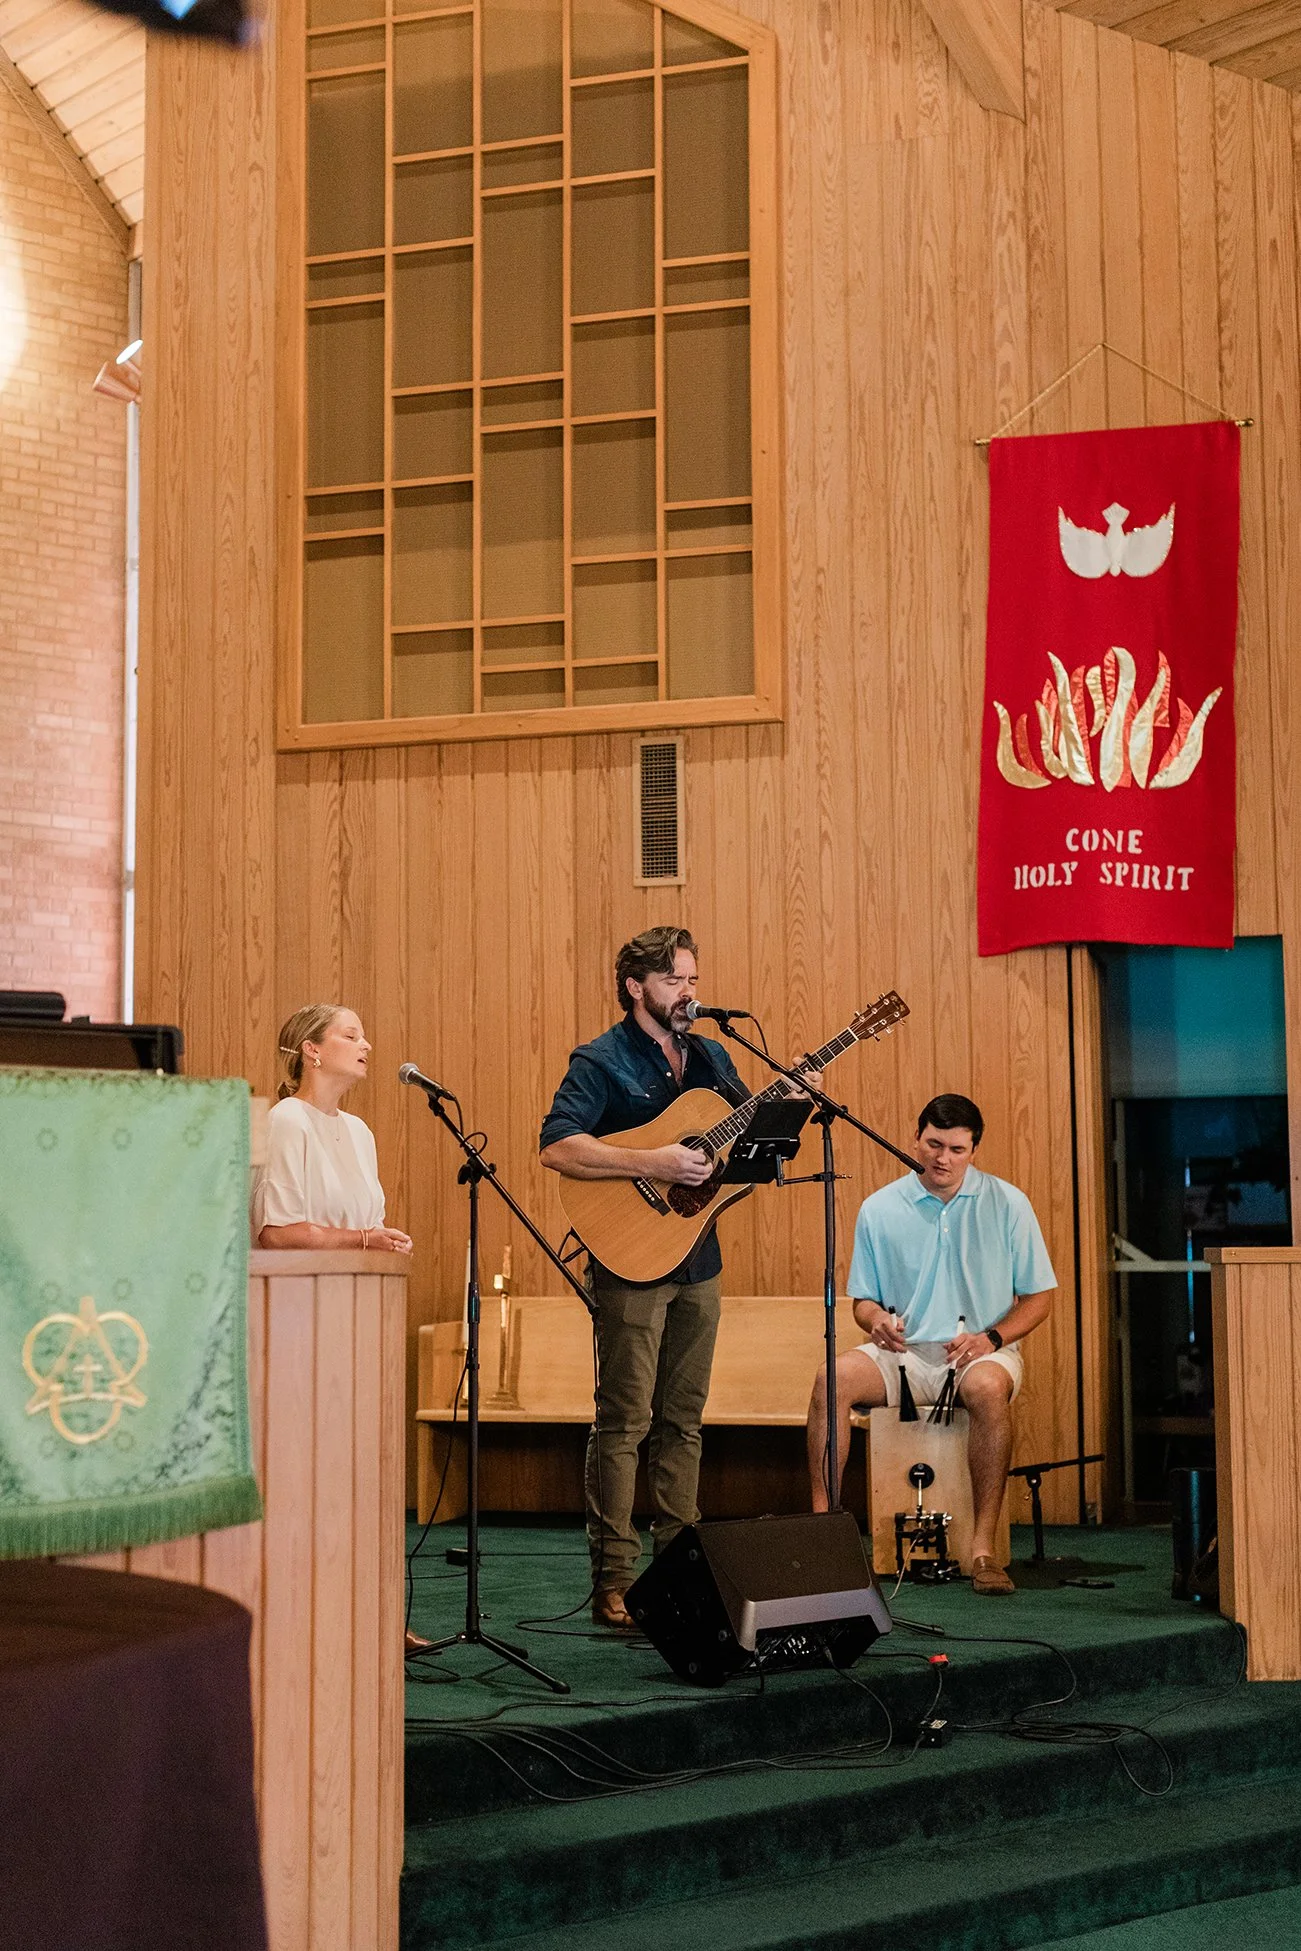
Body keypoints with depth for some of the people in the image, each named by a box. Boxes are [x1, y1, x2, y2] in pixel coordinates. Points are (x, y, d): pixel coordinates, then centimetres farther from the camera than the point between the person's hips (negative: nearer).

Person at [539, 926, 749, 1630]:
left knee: (683, 1418, 11)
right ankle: (613, 1582, -1)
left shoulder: (710, 1057, 14)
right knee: (625, 1420, -5)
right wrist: (652, 1163, -25)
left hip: (698, 1260, 7)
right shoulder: (601, 1061, -7)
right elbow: (557, 1147, -20)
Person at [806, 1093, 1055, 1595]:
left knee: (987, 1387, -37)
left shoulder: (1008, 1204, 1)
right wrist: (876, 1319, -13)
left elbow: (1038, 1296, 5)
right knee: (833, 1379, -27)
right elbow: (862, 1299, 12)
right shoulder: (879, 1209, 4)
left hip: (981, 1351, -2)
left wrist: (991, 1337, -12)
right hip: (904, 1352, 2)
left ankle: (983, 1548, -32)